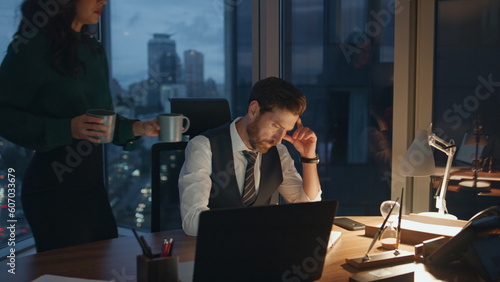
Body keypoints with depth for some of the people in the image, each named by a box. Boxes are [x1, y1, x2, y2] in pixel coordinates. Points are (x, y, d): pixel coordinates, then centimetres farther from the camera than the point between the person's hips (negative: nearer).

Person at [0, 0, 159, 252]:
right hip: (54, 189, -7)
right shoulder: (33, 47, -10)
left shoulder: (94, 51, 13)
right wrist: (67, 129, -22)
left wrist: (135, 128, 4)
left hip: (93, 184, 7)